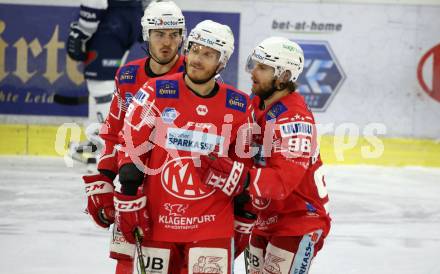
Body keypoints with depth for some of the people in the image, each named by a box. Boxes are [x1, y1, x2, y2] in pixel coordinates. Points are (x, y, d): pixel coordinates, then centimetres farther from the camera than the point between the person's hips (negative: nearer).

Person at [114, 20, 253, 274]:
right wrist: (128, 203, -6)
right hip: (157, 219, 0)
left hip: (212, 222, 0)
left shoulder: (239, 107, 1)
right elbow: (131, 150, -3)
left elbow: (244, 163, 12)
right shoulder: (156, 93, -5)